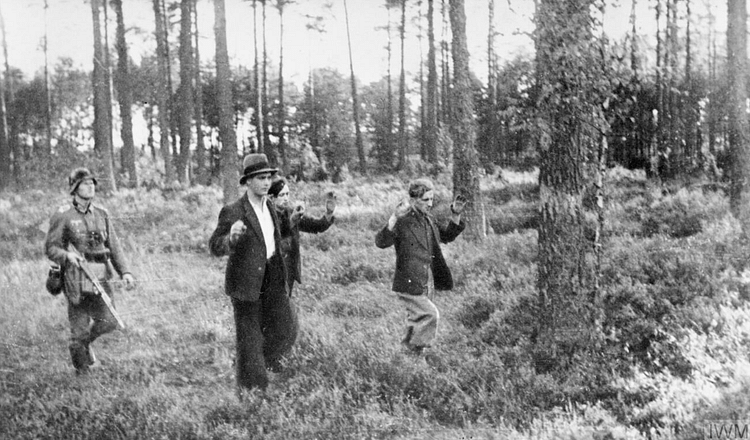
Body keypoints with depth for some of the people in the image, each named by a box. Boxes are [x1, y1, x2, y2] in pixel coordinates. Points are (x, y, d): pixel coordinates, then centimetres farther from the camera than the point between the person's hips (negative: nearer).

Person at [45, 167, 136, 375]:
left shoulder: (101, 214, 10)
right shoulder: (63, 216, -4)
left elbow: (114, 247, 11)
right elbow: (50, 248, -2)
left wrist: (125, 272, -1)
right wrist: (67, 255, -23)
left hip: (101, 277, 4)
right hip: (76, 278, -4)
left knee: (109, 322, -3)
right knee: (79, 328, 2)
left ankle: (86, 341, 30)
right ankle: (82, 372, 23)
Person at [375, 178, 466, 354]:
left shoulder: (428, 220, 10)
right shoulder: (403, 221, -15)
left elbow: (447, 236, 24)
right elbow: (381, 242, -28)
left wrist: (456, 215, 8)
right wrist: (394, 218, -42)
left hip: (427, 284, 8)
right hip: (409, 284, -8)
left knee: (419, 319, 17)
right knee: (430, 315, -15)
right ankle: (416, 348, 2)